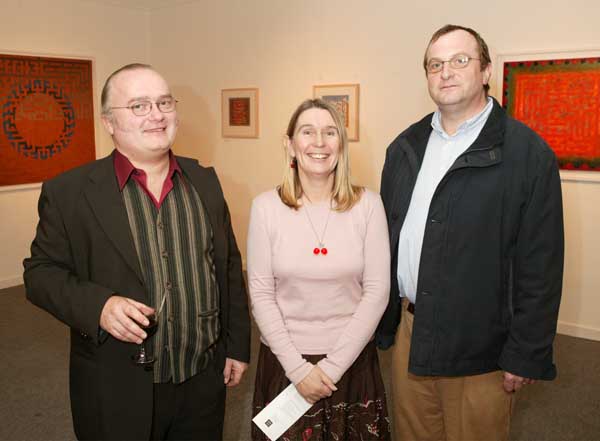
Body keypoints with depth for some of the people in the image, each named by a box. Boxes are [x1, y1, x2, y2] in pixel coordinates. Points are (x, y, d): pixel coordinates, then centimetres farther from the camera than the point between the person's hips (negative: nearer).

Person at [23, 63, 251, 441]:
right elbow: (41, 272, -4)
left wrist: (238, 346, 9)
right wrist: (97, 306, -22)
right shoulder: (69, 192, -8)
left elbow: (230, 268, 7)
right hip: (118, 394, -3)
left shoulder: (205, 181, 3)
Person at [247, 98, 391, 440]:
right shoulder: (266, 207, -7)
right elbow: (261, 294, -6)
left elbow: (377, 292, -7)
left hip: (353, 359, 1)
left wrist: (332, 365, -10)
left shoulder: (368, 204, -7)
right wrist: (298, 367, -10)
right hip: (285, 361, 0)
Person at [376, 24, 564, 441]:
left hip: (480, 347, -4)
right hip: (409, 331, 5)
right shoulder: (405, 147, 6)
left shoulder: (527, 152, -10)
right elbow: (386, 238, 9)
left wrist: (526, 355, -11)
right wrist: (381, 321, 8)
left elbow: (540, 265, -11)